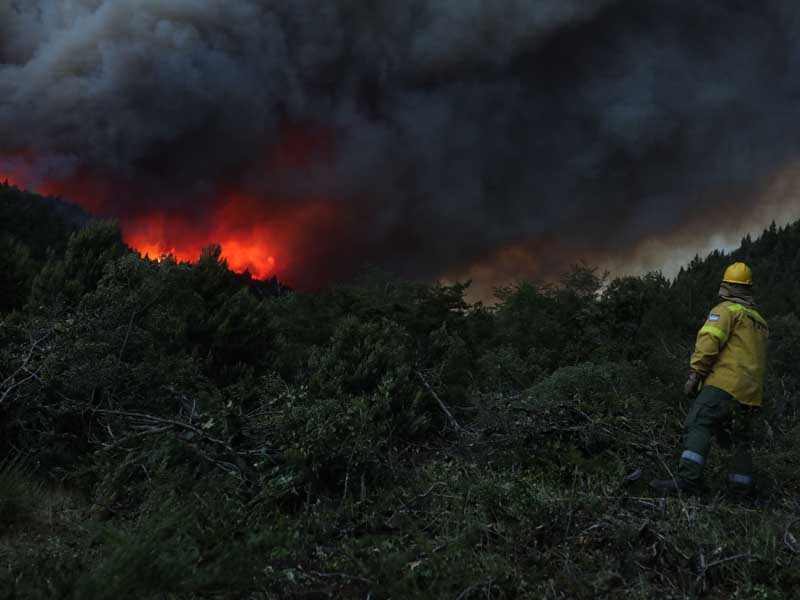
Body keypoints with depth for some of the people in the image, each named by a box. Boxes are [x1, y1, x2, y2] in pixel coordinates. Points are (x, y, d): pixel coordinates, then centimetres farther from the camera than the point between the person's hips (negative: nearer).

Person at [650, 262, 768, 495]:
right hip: (751, 393, 8)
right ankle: (742, 483, 17)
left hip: (725, 383, -8)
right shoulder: (759, 321, 26)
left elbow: (709, 341, -13)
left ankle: (687, 480, -35)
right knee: (740, 440, 18)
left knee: (699, 426, -20)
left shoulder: (726, 310, 1)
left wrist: (695, 375, -13)